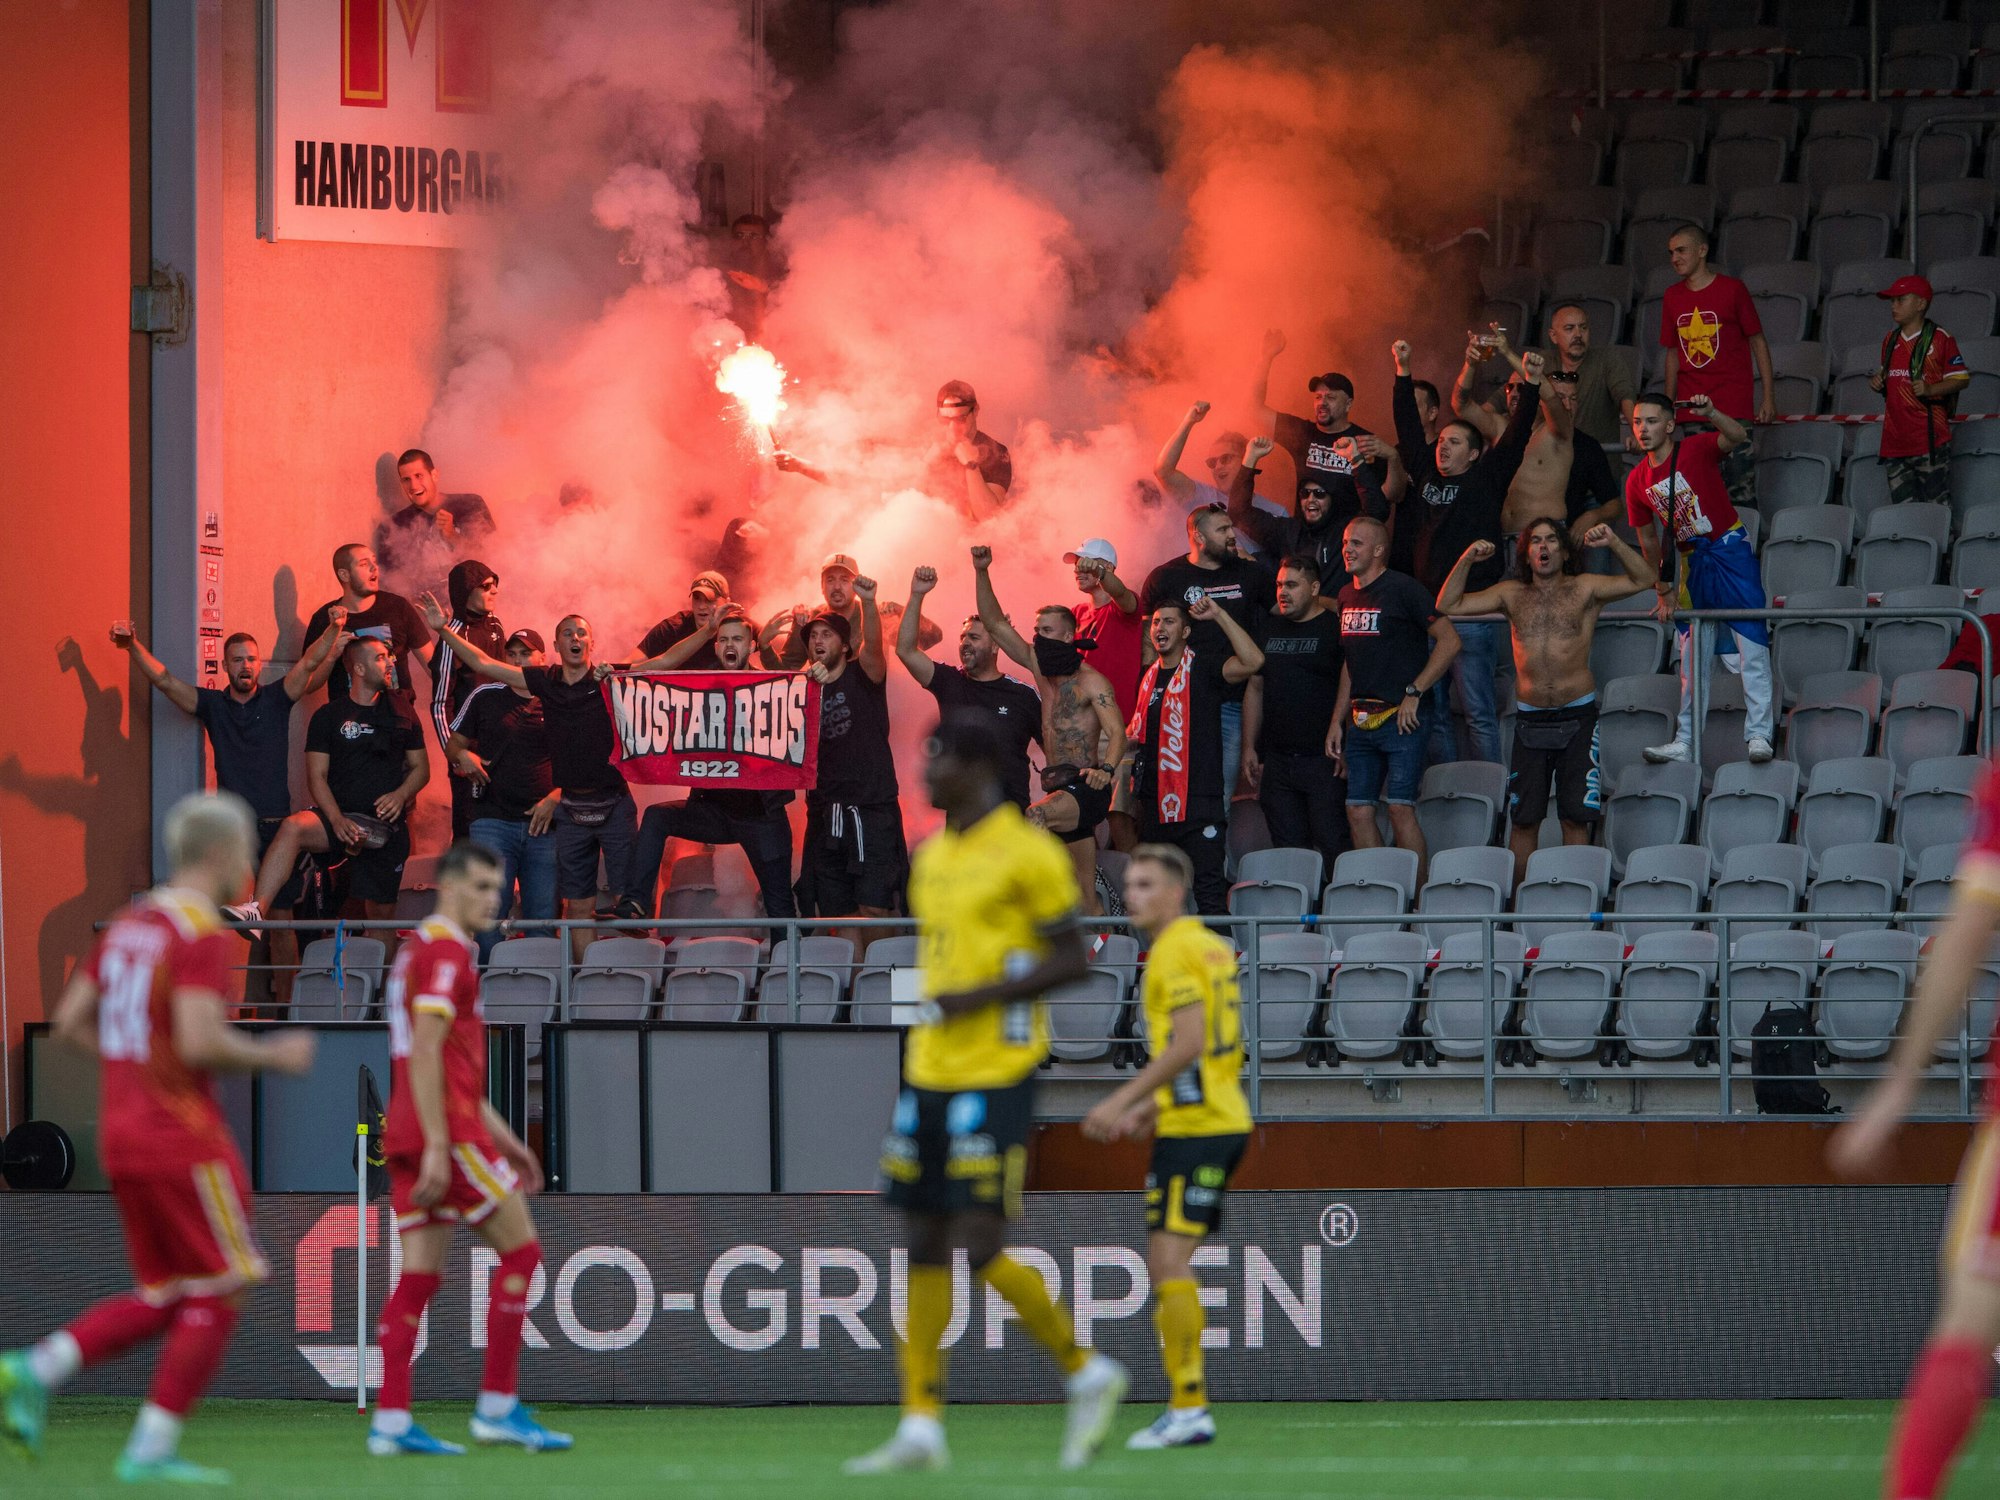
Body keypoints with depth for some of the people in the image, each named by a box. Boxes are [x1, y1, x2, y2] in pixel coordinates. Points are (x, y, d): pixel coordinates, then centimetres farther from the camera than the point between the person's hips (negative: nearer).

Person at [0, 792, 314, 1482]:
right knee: (219, 1295, 1)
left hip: (122, 1137, 9)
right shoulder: (201, 934, -13)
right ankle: (153, 1447, -2)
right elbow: (200, 1041, -24)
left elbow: (70, 1023, 15)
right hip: (184, 1140, -9)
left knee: (163, 1297, 14)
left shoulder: (129, 925, 13)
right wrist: (273, 1055, -8)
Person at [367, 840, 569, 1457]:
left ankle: (390, 1421, -3)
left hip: (410, 1133, 9)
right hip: (446, 1133, -9)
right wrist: (437, 1145, -23)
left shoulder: (423, 950, 22)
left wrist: (501, 1138, 27)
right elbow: (425, 1053, -19)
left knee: (419, 1277, 4)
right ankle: (498, 1406, -2)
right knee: (520, 1249, -2)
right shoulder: (445, 953, -10)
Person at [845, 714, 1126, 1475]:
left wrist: (979, 996, -19)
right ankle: (920, 1425, 8)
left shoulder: (1026, 852, -9)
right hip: (930, 1071, 8)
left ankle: (1087, 1373, 7)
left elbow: (1072, 959, -10)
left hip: (996, 1075, -8)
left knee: (982, 1248, -12)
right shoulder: (933, 856, 15)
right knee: (924, 1242, 6)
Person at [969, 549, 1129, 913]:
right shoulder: (1040, 667, 13)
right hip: (1060, 790, 8)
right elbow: (995, 623, 12)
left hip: (1086, 788, -8)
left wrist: (1106, 769, -38)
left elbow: (1116, 732, -19)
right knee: (1086, 893, 7)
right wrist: (981, 573, 0)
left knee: (1035, 817, -36)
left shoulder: (1090, 681, -8)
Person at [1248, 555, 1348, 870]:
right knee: (1288, 850, 5)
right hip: (1276, 759, 6)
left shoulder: (1335, 628, -4)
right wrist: (1249, 747, 14)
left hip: (1323, 759, -6)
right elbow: (1255, 689, 20)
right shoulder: (1270, 628, 15)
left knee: (1332, 845, -10)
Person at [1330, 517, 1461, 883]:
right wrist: (1337, 722, 18)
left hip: (1399, 718, -7)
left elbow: (1449, 641, -10)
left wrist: (1413, 693, -13)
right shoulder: (1347, 596, 15)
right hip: (1360, 722, 7)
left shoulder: (1403, 589, -7)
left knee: (1400, 808, -13)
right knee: (1358, 812, 3)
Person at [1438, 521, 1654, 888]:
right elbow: (1448, 606, 8)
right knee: (1524, 818, 1)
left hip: (1577, 718, -2)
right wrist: (1466, 561, -5)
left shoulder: (1584, 589, 3)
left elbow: (1643, 579, -5)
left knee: (1576, 816, -5)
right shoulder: (1512, 595, 10)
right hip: (1530, 718, 2)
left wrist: (1614, 543, -17)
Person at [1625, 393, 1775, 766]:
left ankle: (1759, 735, -11)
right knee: (1691, 654, 11)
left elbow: (1737, 438, -29)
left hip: (1730, 550, -6)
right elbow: (1648, 539, 14)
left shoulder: (1695, 450, -10)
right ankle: (1685, 742, 16)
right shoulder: (1637, 481, 5)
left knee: (1751, 644, -12)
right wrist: (1663, 591, 15)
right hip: (1692, 560, 6)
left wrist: (1711, 414, -47)